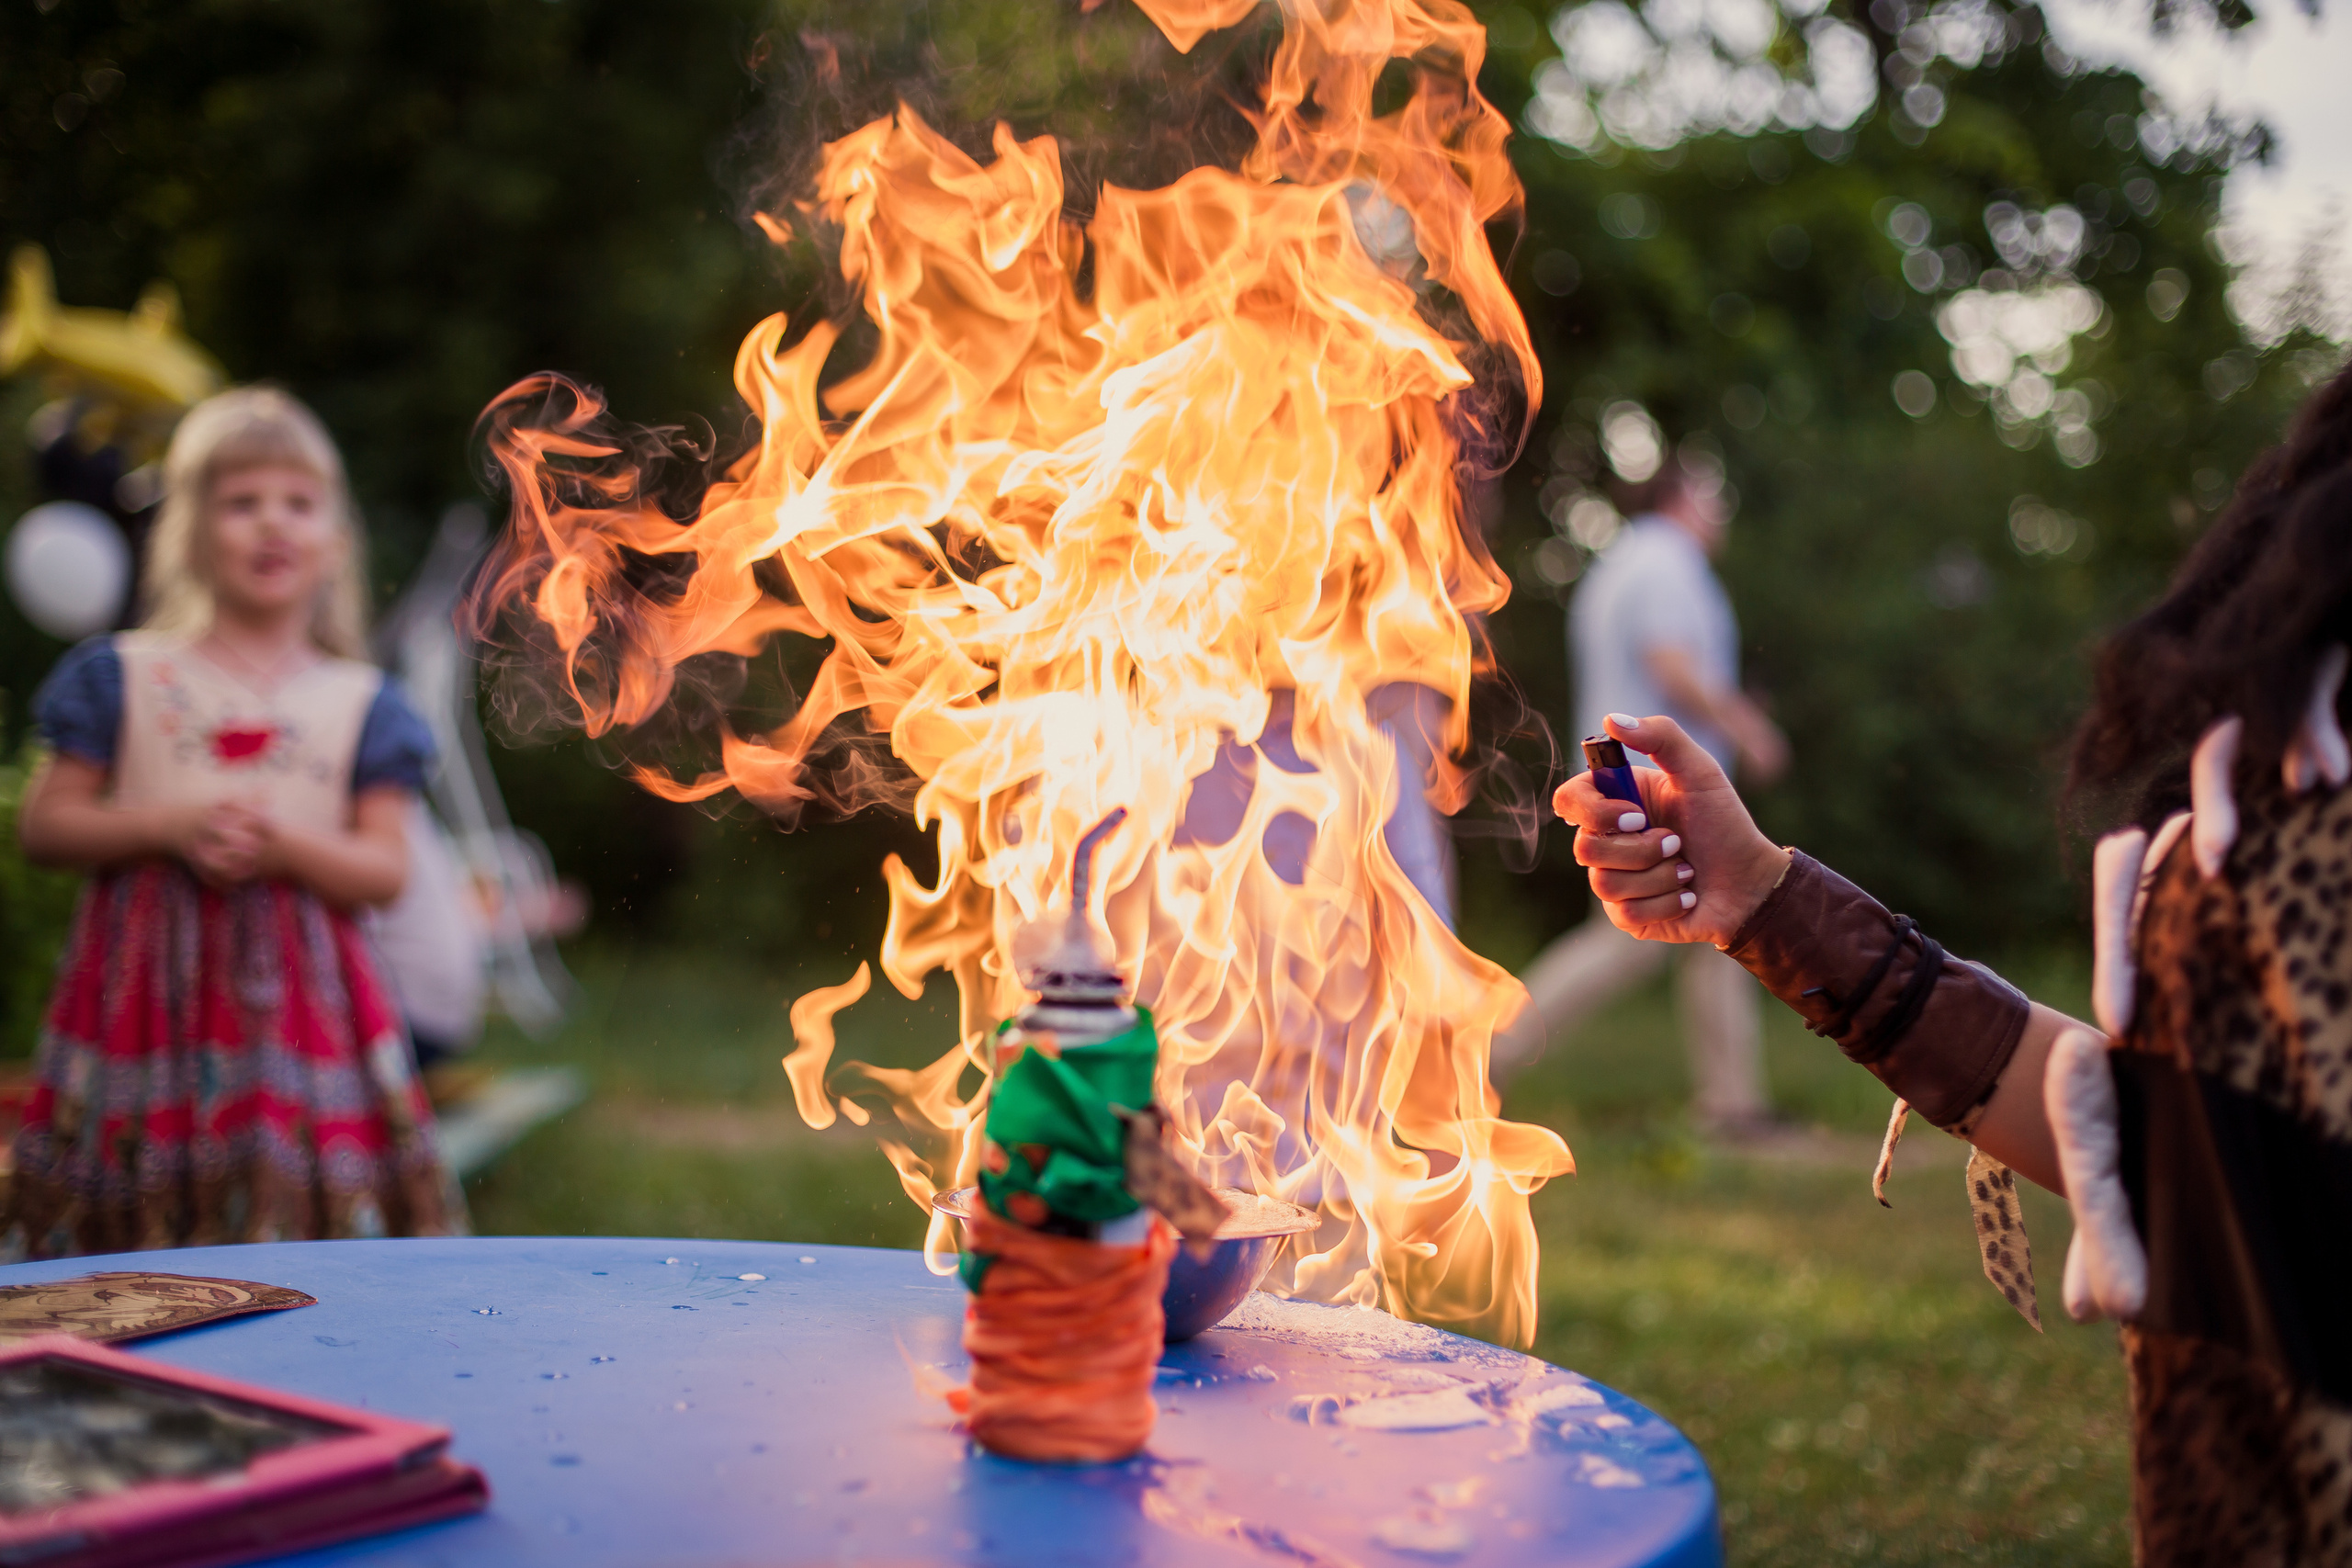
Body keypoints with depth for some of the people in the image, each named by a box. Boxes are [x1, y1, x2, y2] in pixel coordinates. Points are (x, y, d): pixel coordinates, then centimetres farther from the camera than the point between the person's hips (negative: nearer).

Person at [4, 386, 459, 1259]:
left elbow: (385, 873, 3)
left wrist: (287, 845, -15)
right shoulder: (122, 677, 7)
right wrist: (166, 826, -10)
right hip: (148, 984, 0)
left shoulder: (359, 703, 8)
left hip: (296, 996, 0)